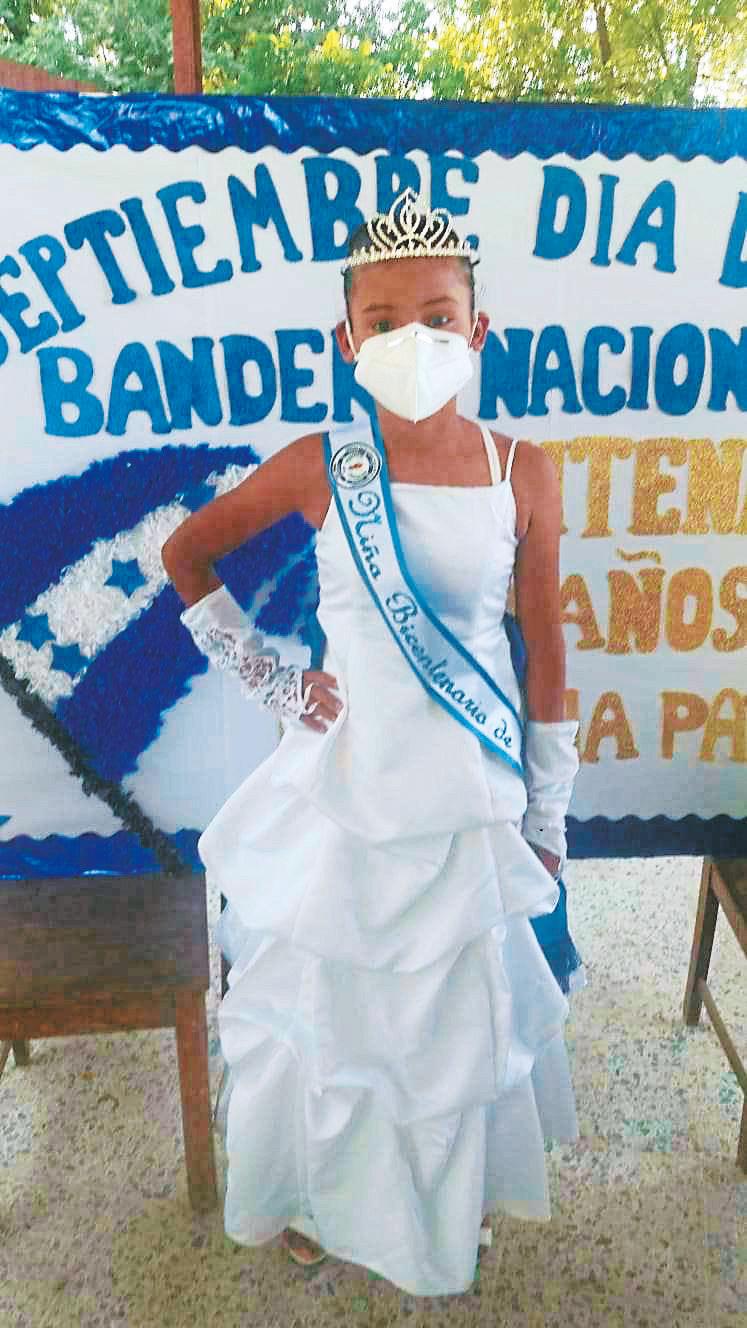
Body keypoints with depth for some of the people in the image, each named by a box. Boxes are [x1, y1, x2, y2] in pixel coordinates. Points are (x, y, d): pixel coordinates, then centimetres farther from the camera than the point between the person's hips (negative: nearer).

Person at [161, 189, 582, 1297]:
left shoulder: (522, 471, -7)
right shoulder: (319, 468, -10)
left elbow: (545, 650, -1)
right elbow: (186, 554, 5)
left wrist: (548, 819, 3)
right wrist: (268, 677, -3)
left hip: (472, 791, 1)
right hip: (349, 782, 0)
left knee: (466, 1002, 17)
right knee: (331, 996, 15)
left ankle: (459, 1193, 47)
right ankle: (318, 1191, 44)